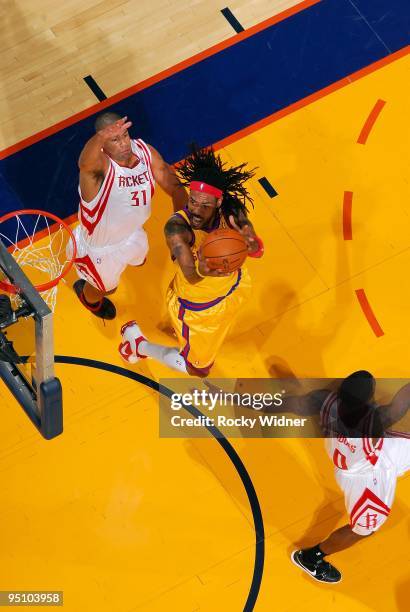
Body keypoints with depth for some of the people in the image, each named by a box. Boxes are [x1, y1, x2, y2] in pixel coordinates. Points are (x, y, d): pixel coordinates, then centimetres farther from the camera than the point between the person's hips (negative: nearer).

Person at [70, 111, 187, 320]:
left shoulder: (145, 152, -21)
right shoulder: (99, 164, -40)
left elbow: (174, 187, -12)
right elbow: (85, 163, -66)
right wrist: (100, 138, -88)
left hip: (131, 231, 6)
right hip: (98, 246, -6)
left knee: (137, 257, 36)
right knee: (105, 286, 22)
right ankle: (89, 298, 60)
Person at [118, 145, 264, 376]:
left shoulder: (231, 209, -26)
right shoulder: (177, 227, -40)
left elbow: (258, 250, -24)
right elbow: (190, 276, -47)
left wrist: (250, 243, -49)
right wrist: (202, 271, -71)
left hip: (232, 283, 5)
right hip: (196, 303, -5)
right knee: (198, 369, 13)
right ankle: (138, 343, 33)